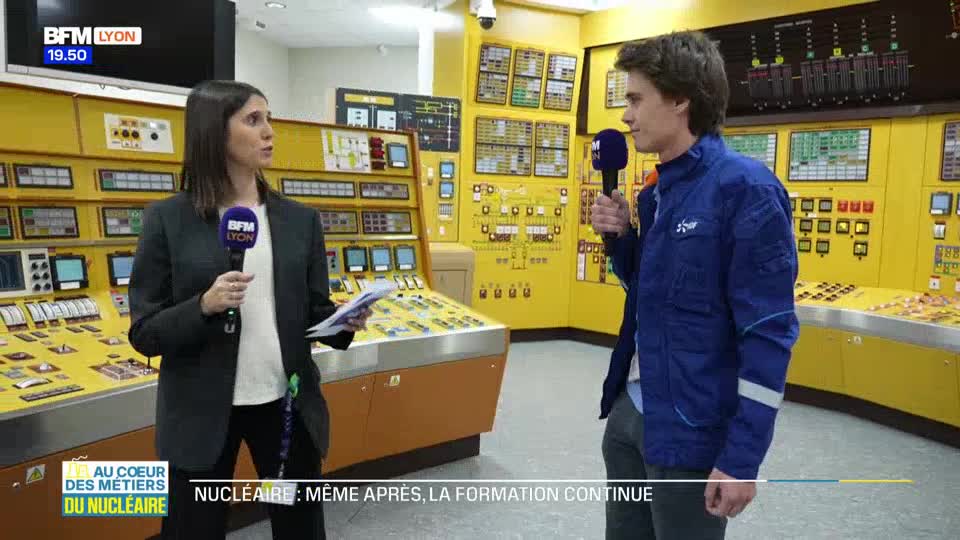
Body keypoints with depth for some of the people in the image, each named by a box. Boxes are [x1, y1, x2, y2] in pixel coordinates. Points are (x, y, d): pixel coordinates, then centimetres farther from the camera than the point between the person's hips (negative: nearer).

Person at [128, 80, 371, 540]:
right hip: (201, 412, -2)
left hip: (287, 403, 3)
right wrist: (204, 306, -23)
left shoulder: (301, 220, 3)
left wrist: (346, 322, -14)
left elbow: (314, 313, 7)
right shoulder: (168, 220, -6)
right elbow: (143, 333, -6)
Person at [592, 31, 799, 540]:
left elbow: (768, 334, -19)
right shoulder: (655, 193, 8)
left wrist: (742, 456, -19)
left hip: (690, 431, -8)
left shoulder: (744, 187, -17)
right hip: (628, 411, 8)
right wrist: (621, 236, -1)